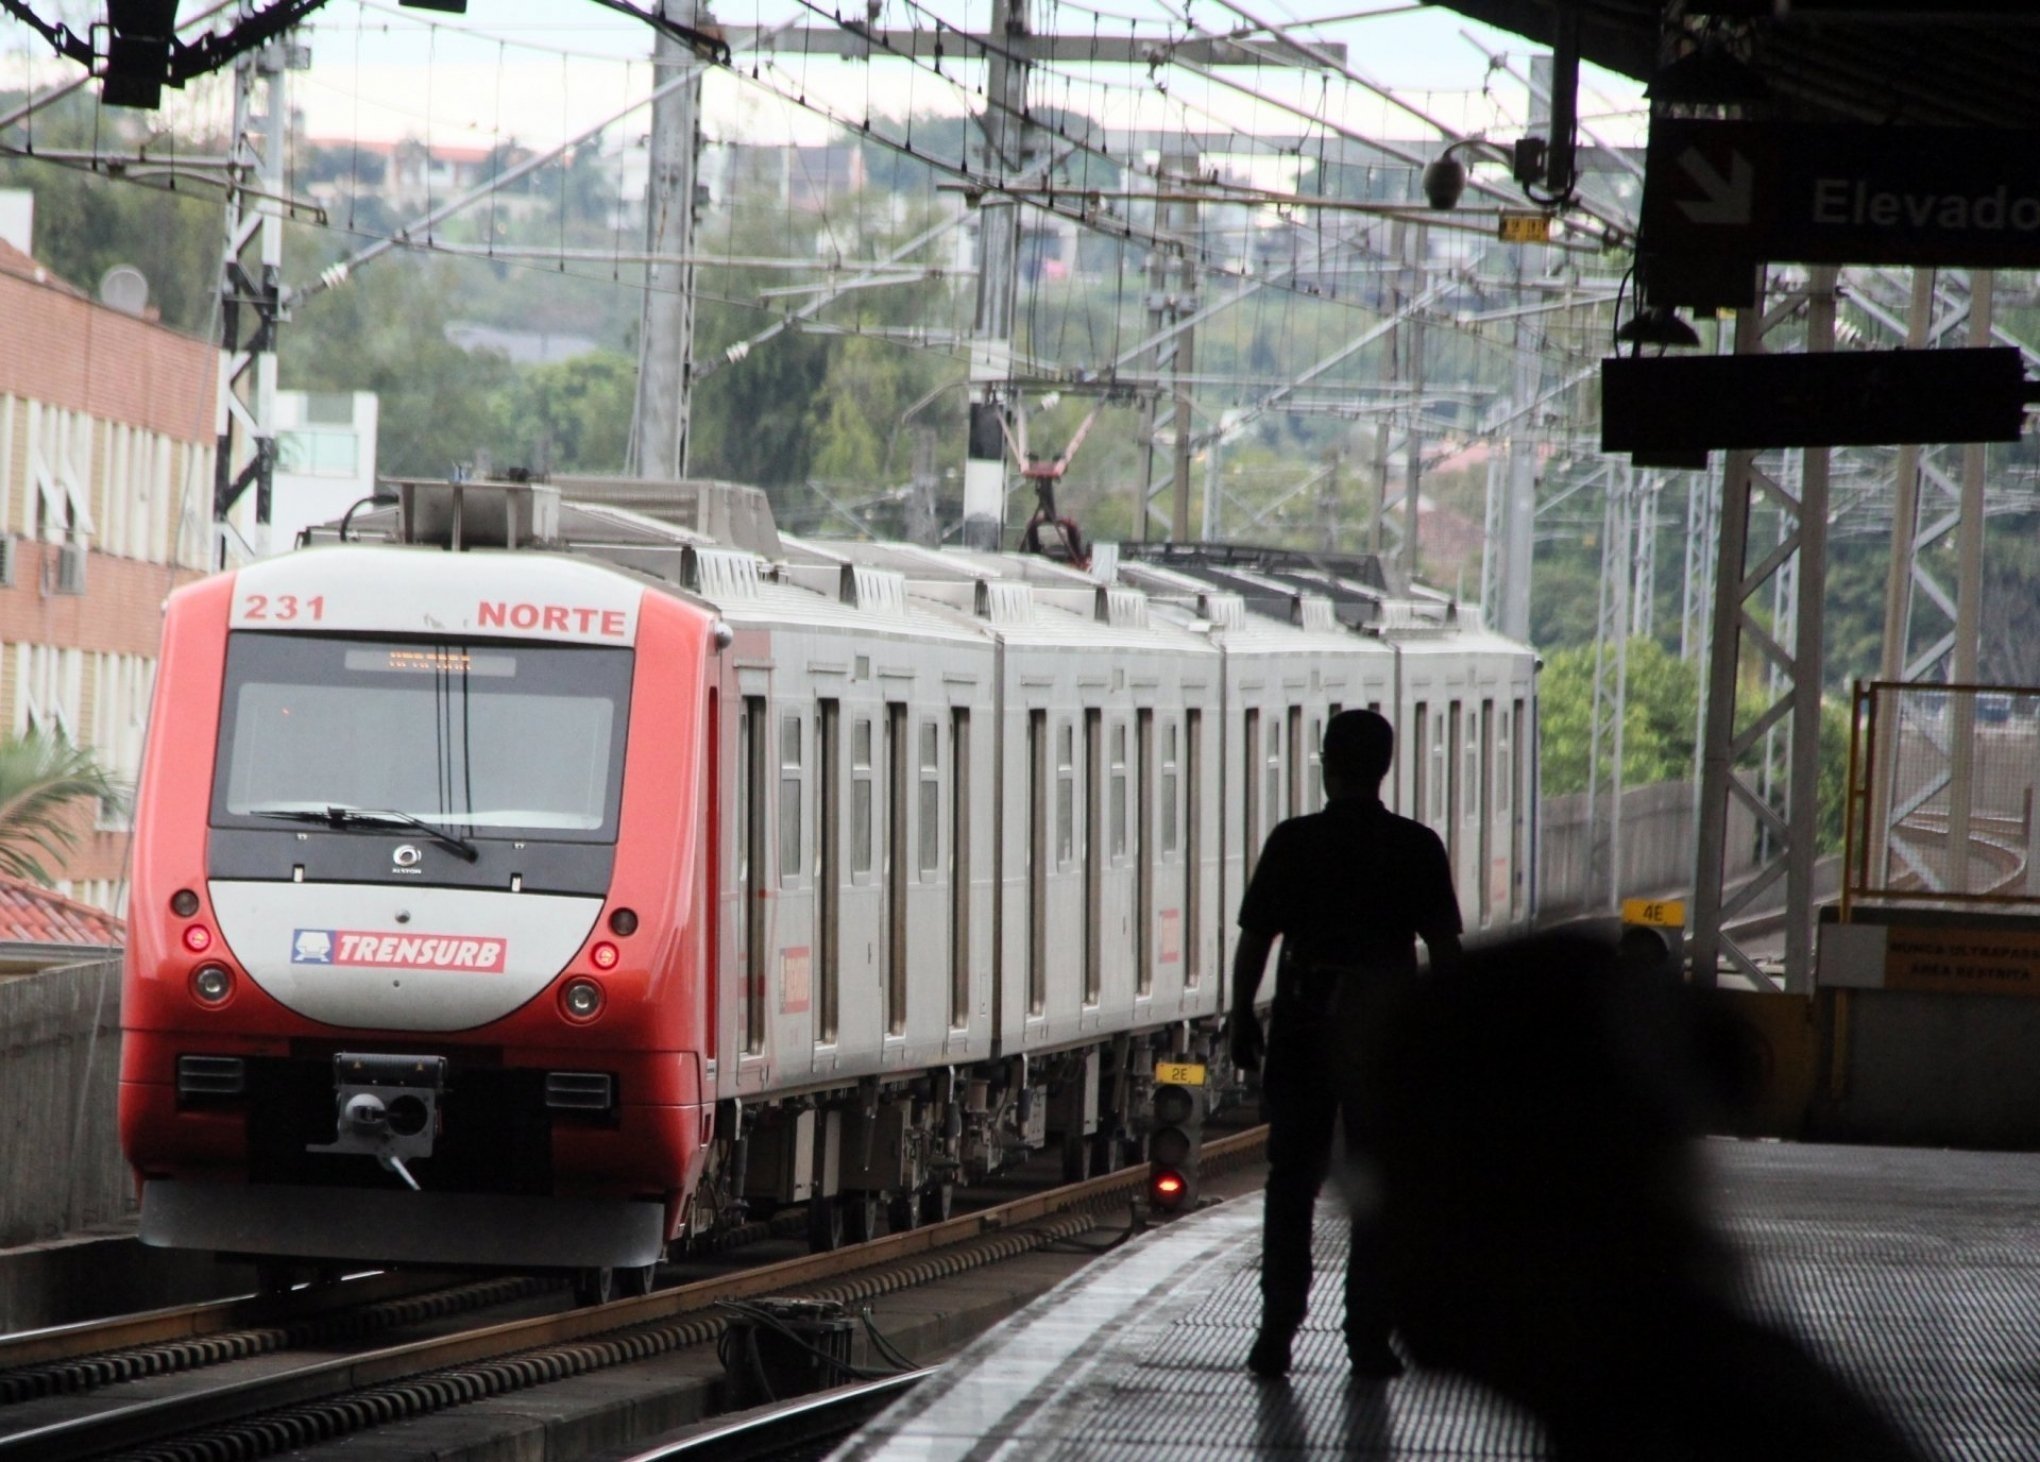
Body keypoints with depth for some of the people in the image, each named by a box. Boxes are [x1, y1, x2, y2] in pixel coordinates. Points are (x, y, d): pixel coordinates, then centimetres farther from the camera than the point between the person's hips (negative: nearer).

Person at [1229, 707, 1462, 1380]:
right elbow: (1445, 947, -2)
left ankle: (1277, 1331, 3)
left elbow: (1254, 941, -2)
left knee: (1291, 1183, 8)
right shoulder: (1416, 847, -2)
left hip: (1304, 1026, 0)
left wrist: (1242, 1020, 8)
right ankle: (1368, 1336, 4)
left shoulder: (1293, 843, -4)